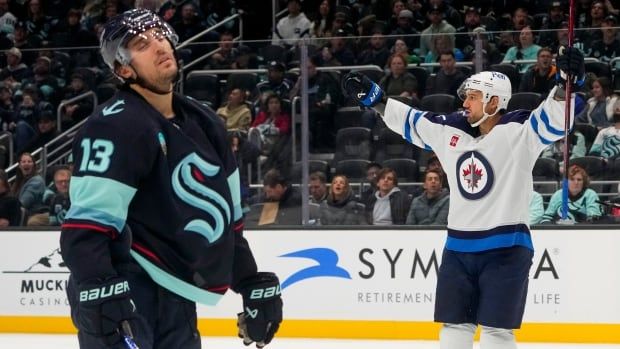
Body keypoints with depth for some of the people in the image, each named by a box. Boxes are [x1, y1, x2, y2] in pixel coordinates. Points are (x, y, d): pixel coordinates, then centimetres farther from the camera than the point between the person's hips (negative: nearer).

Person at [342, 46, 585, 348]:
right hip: (458, 248, 6)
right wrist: (370, 96, 22)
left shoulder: (519, 131, -10)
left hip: (506, 248, -6)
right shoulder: (449, 130, 7)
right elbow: (408, 119, 20)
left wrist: (567, 82, -40)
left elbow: (554, 119, -23)